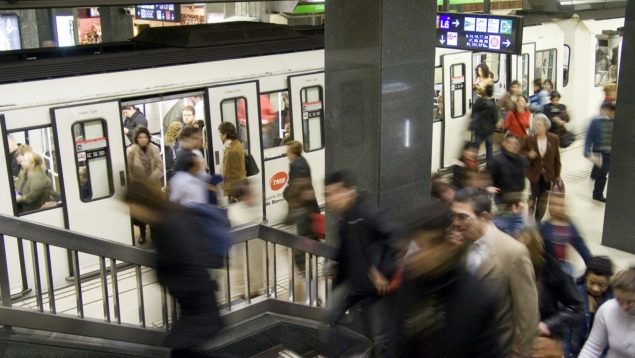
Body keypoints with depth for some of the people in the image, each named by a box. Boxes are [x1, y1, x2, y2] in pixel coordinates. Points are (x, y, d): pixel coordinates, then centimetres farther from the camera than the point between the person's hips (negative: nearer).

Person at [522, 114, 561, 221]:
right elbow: (522, 152, 2)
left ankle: (538, 220, 29)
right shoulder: (529, 139, -12)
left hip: (547, 174, 2)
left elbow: (556, 158, 0)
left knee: (543, 199, 13)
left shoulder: (554, 139, -8)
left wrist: (557, 175, 2)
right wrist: (528, 154, -22)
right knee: (532, 197, 6)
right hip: (534, 174, -2)